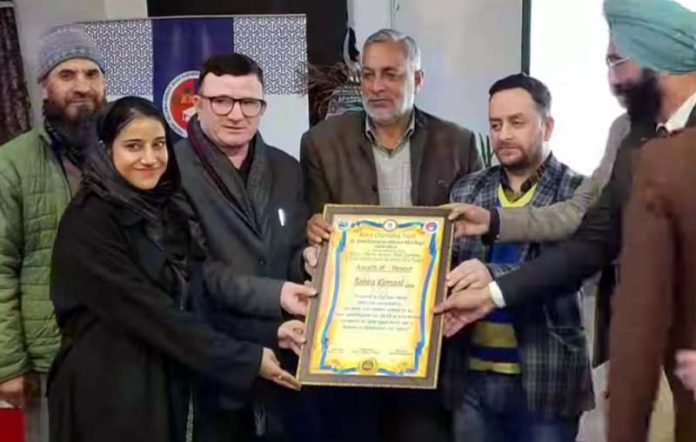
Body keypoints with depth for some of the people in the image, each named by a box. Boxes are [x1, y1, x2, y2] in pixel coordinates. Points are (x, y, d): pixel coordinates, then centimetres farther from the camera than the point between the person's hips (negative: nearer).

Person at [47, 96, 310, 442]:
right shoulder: (89, 221, -16)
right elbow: (149, 313, -22)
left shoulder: (163, 210, 6)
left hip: (166, 383, 7)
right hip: (107, 391, -6)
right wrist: (248, 359, -22)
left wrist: (268, 333, -17)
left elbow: (199, 294, -3)